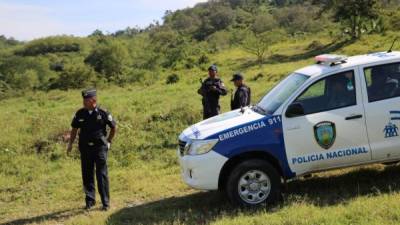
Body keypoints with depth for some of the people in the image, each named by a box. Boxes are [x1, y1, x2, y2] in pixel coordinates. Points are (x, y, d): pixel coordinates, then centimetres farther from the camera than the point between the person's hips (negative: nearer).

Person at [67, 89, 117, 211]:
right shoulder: (80, 114, 1)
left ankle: (105, 202, 6)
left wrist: (109, 141, 6)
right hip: (85, 148, 3)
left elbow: (114, 127, 4)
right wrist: (70, 144, 10)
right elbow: (74, 129, 14)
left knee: (102, 175, -2)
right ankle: (90, 200, 22)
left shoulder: (103, 113, -8)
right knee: (87, 175, 9)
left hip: (100, 147, -3)